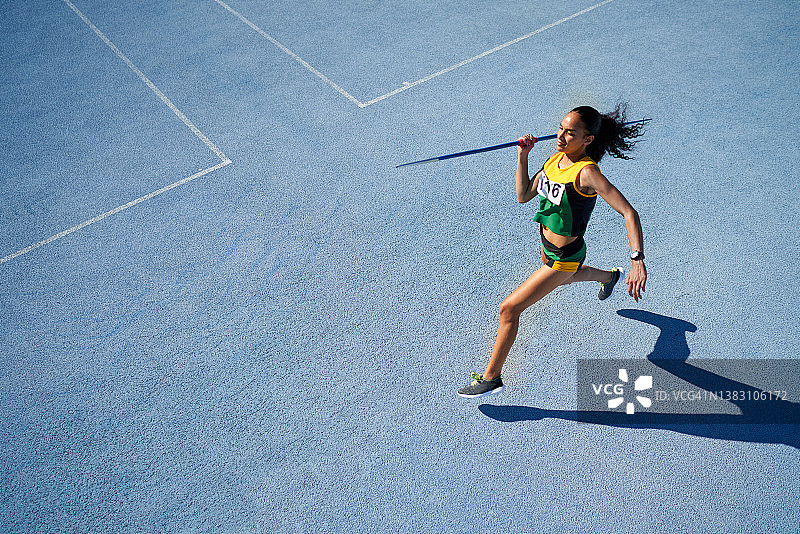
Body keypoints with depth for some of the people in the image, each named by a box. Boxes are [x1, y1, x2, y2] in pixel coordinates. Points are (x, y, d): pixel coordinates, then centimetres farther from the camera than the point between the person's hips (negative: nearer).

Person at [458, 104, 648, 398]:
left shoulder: (587, 172, -30)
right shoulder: (557, 157, -7)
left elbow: (629, 212, -33)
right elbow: (524, 196, -2)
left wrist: (638, 260, -42)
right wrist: (522, 156, -13)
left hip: (564, 258, -8)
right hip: (548, 246, 9)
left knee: (508, 309, -7)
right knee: (565, 278, 42)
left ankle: (491, 378, 10)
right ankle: (610, 276, 73)